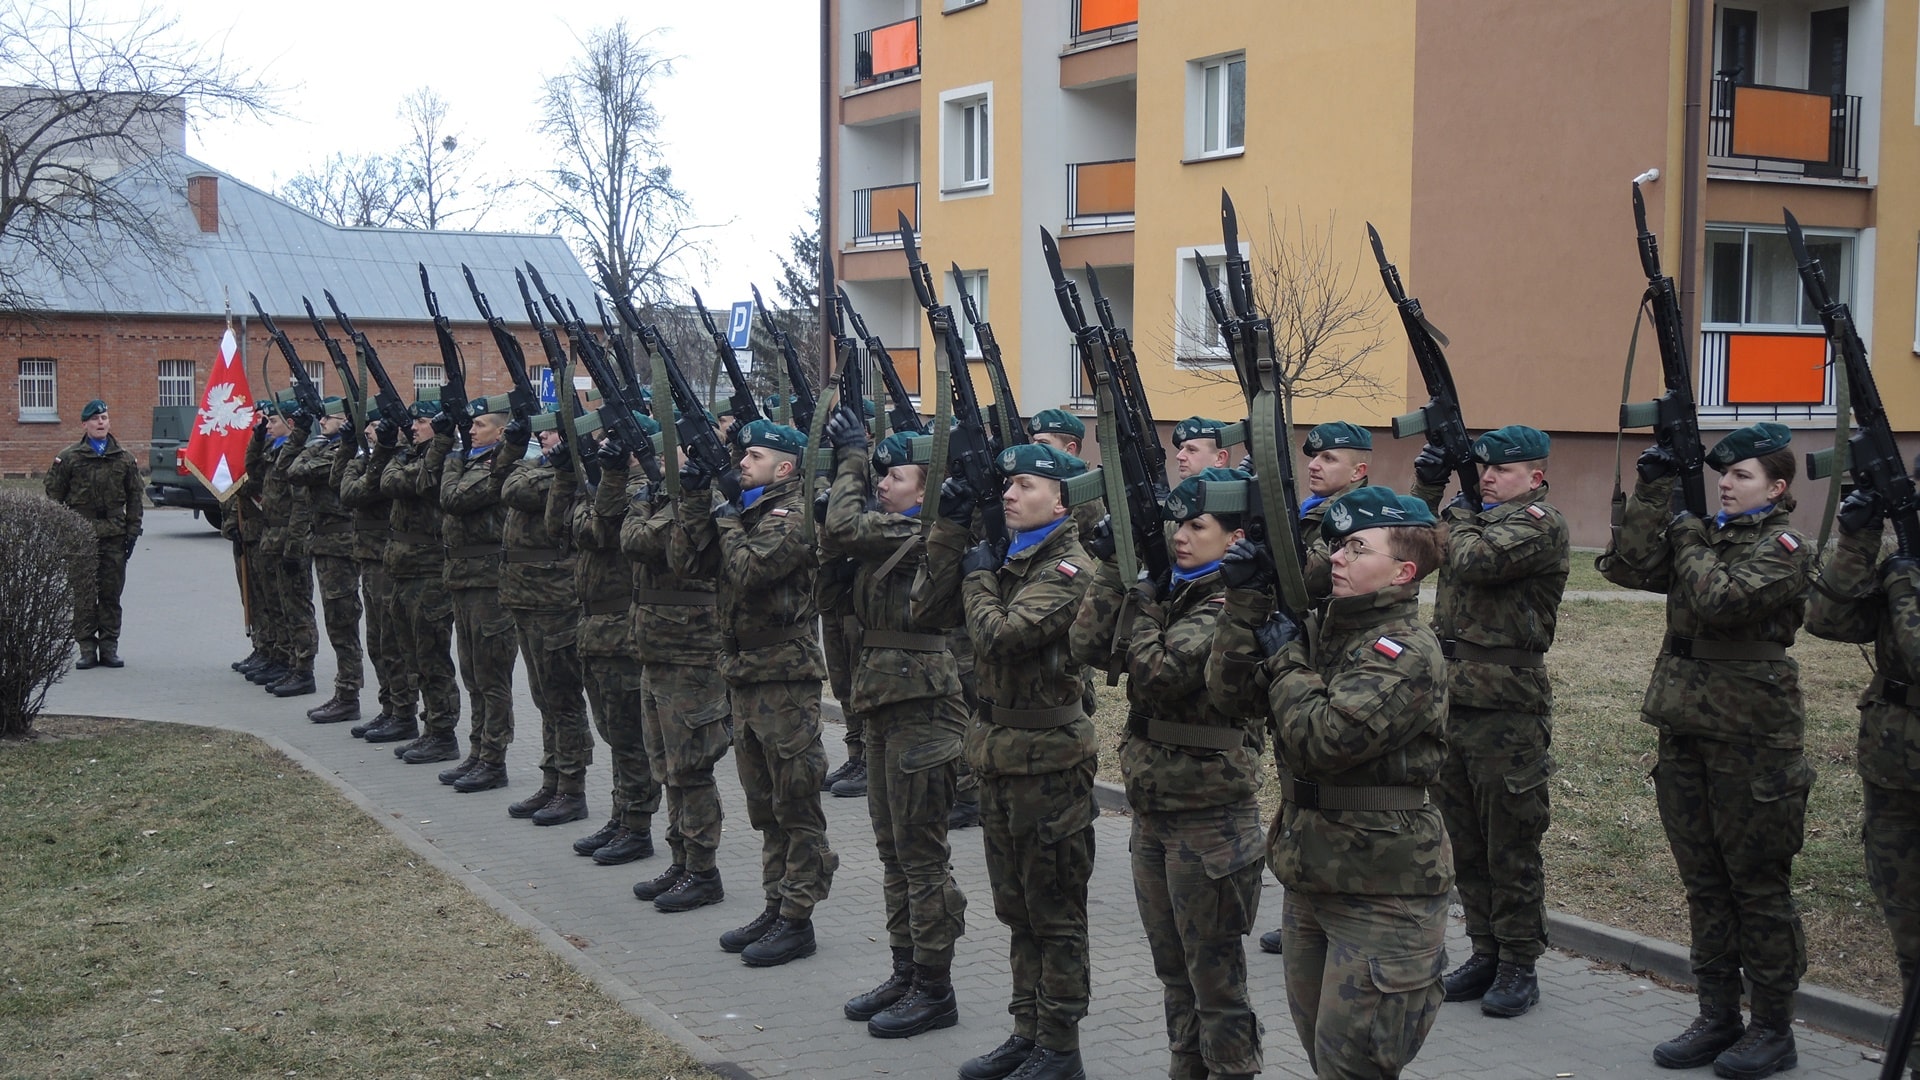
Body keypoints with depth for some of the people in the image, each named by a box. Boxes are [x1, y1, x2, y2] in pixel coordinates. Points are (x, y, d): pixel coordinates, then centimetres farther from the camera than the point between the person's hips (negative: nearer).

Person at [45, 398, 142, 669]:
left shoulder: (124, 459, 10)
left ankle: (109, 647, 11)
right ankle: (87, 649, 4)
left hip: (114, 537, 2)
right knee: (83, 595, -1)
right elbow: (54, 496, 4)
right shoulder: (68, 458, 3)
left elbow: (134, 499, 13)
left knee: (111, 594, 5)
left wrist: (132, 532, 5)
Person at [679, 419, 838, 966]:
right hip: (745, 674, 9)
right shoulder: (748, 508, 14)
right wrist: (694, 499, 2)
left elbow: (748, 570, -24)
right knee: (764, 804, 15)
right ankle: (777, 905, 24)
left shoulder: (792, 515, -13)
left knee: (794, 803, -2)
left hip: (784, 677, -9)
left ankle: (797, 920, 3)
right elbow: (701, 560, 8)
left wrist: (727, 514, -12)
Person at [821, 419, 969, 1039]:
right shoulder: (896, 533, 12)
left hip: (921, 708, -10)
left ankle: (934, 990, 7)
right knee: (893, 848, 15)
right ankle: (906, 974, 25)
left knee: (921, 853, -2)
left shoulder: (922, 534, -16)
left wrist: (851, 457, -9)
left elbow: (843, 529, -22)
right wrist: (852, 460, 5)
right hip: (888, 703, 10)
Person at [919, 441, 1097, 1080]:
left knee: (1054, 911, 2)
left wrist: (979, 575, -9)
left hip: (1048, 757, -8)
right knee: (1017, 908, 16)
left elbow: (1003, 634, -26)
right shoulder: (1006, 556, 10)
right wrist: (951, 530, 0)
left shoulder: (1068, 569, -14)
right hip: (1000, 753, 8)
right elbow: (928, 612, 5)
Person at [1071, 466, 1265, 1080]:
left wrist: (1141, 601, -14)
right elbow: (1089, 646, -2)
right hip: (1154, 814, 8)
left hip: (1210, 819, -8)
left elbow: (1158, 677, -25)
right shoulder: (1170, 593, 8)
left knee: (1216, 982, 2)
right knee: (1174, 976, 18)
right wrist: (1115, 565, -7)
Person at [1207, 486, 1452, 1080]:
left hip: (1381, 896, -8)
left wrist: (1285, 658, -13)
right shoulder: (1321, 628, 8)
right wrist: (1248, 600, -7)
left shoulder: (1408, 652, -17)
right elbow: (1230, 690, 3)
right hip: (1310, 877, 8)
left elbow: (1322, 739, -28)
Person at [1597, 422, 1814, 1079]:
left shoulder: (1782, 548, -7)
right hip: (1685, 729, 7)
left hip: (1751, 736, -7)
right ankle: (1718, 1018, 21)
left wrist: (1687, 541, -9)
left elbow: (1720, 599, -23)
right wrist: (1654, 490, -4)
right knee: (1704, 883, 12)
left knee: (1758, 885, 2)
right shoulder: (1706, 534, 12)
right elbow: (1628, 568, 0)